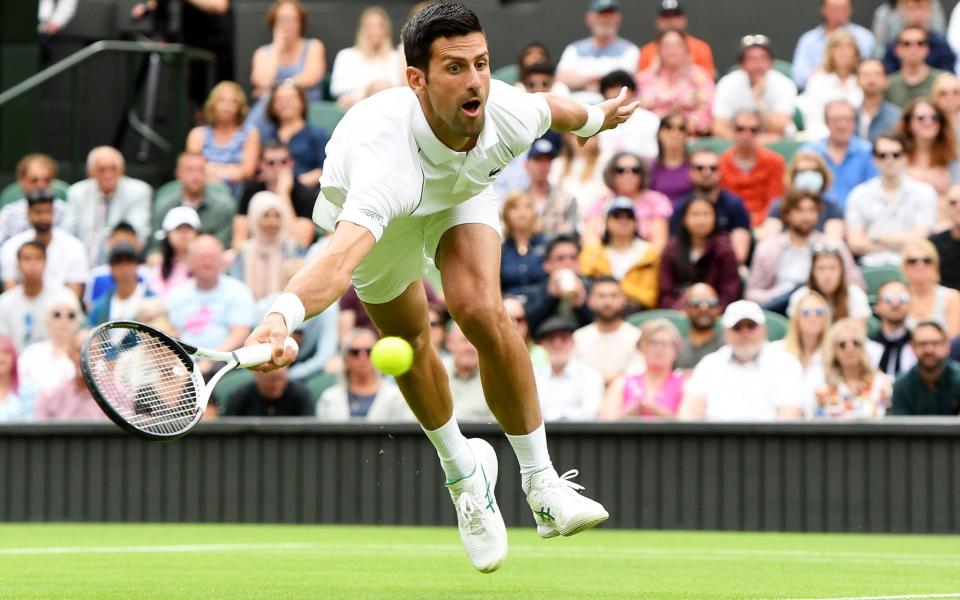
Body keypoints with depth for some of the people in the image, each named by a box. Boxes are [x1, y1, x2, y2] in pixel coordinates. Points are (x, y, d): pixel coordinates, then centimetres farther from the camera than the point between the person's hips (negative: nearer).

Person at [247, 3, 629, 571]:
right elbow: (340, 259, -66)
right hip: (378, 214, -1)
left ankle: (542, 484, -11)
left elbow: (553, 106, -7)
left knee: (482, 311, -22)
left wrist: (596, 117, 16)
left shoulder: (510, 114, -35)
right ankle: (463, 473, 39)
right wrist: (283, 316, -85)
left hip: (462, 191, 1)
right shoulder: (389, 158, -51)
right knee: (409, 344, 10)